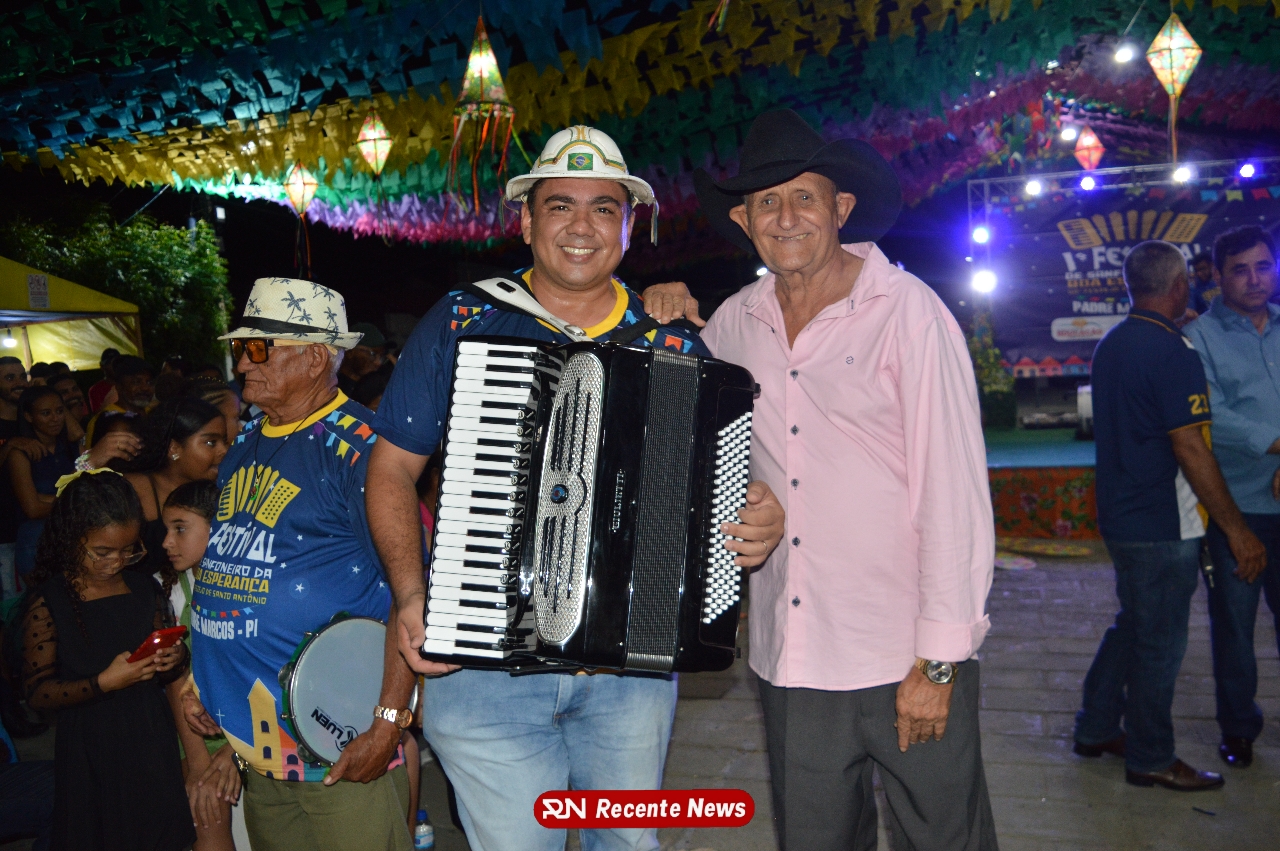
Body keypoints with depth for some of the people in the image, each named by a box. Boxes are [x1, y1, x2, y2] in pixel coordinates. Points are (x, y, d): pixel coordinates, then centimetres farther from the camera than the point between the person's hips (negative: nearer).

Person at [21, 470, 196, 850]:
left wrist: (174, 660, -8)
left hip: (152, 744, 4)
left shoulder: (145, 589, 3)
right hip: (91, 756, -3)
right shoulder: (49, 602, -9)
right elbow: (38, 693, -11)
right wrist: (104, 682, -23)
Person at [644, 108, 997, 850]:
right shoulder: (735, 322, 4)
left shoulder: (907, 310, -8)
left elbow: (954, 490, -11)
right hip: (789, 662, 4)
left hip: (904, 658, -4)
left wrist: (938, 662, -13)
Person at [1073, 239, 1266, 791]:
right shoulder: (1173, 353, -19)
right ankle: (1151, 759, 18)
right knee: (1159, 641, 4)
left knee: (1132, 625, 21)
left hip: (1120, 515, 9)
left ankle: (1096, 728, 31)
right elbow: (1191, 450, -21)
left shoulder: (1110, 346, 8)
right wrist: (1236, 527, -15)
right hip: (1163, 526, -9)